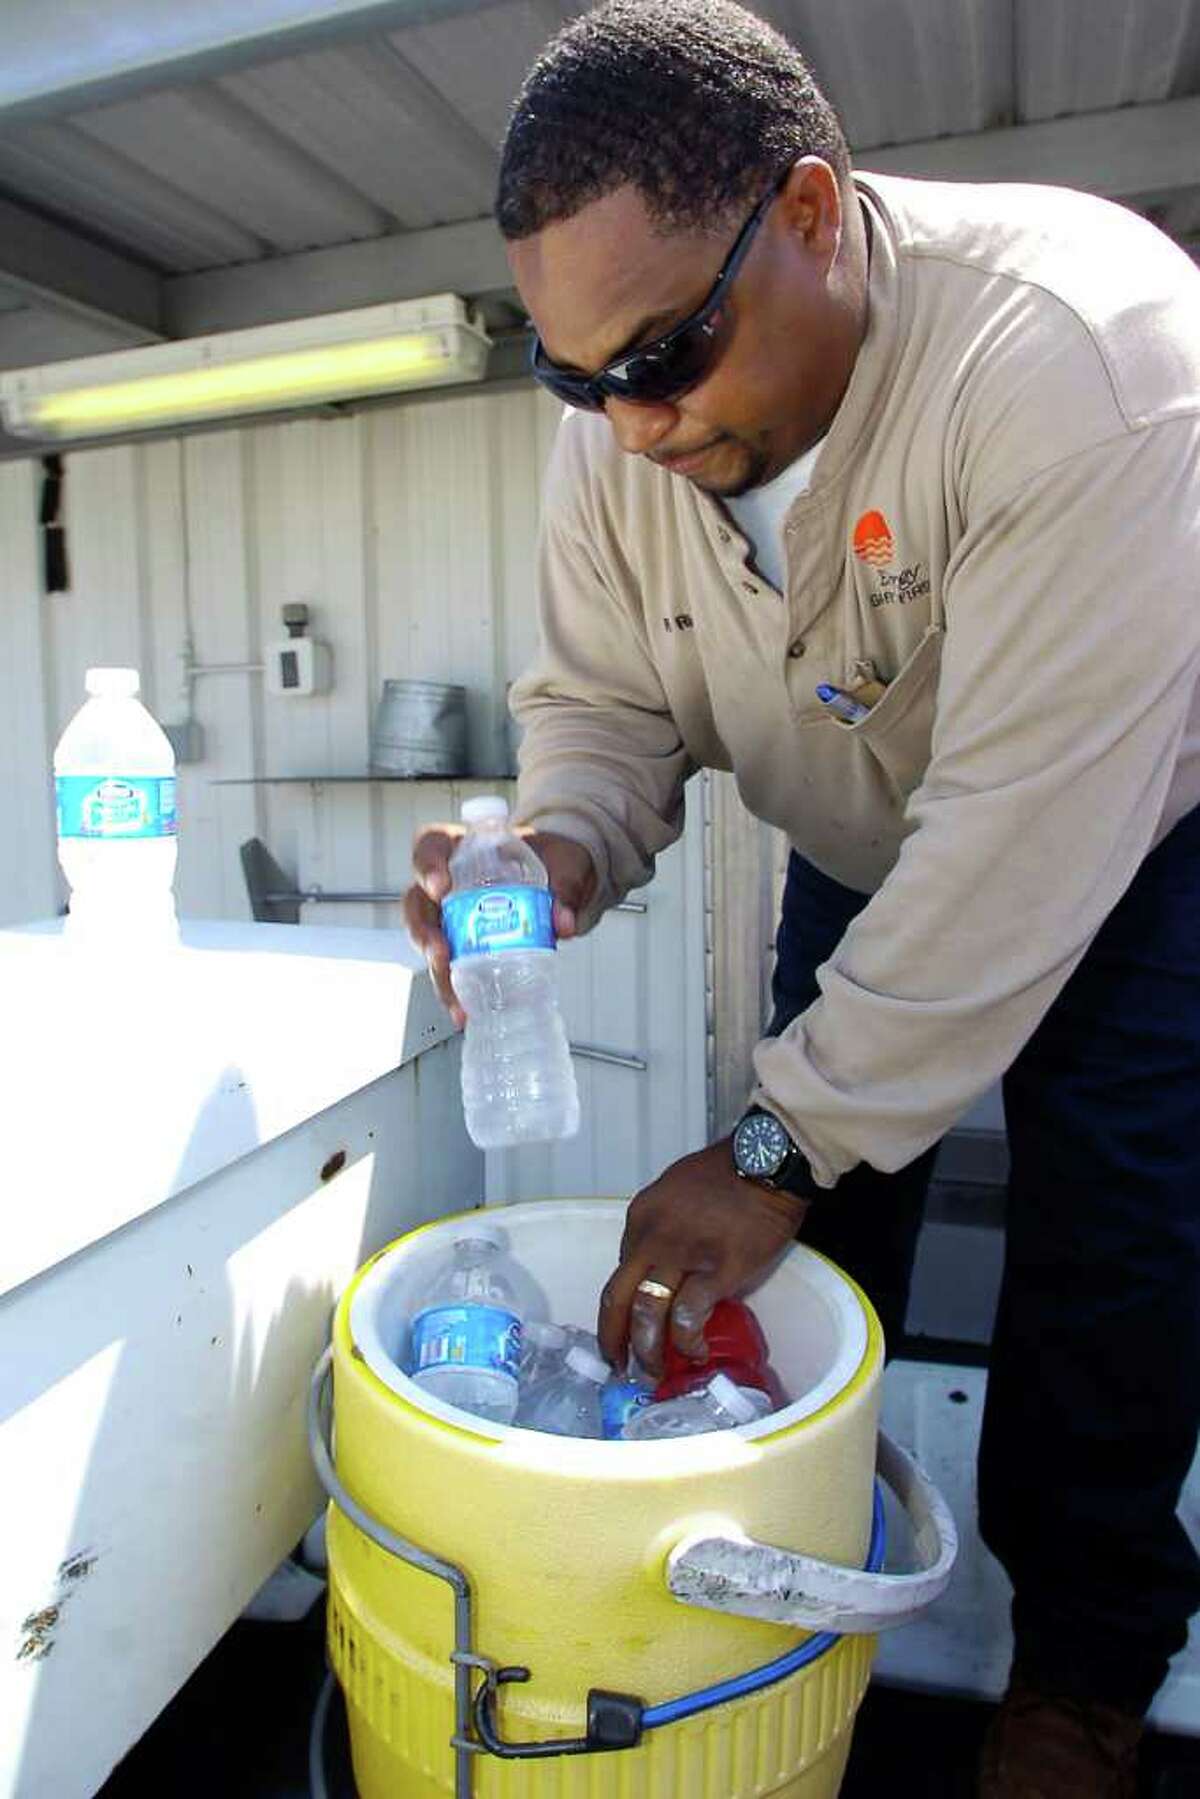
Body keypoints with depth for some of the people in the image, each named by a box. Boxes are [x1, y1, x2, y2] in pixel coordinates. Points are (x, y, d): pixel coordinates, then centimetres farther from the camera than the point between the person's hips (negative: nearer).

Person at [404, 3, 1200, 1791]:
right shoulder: (618, 433, -15)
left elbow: (1029, 823, -38)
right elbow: (603, 698, -6)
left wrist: (782, 1144, -34)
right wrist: (558, 854, -30)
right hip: (868, 850, 5)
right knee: (813, 1195, -3)